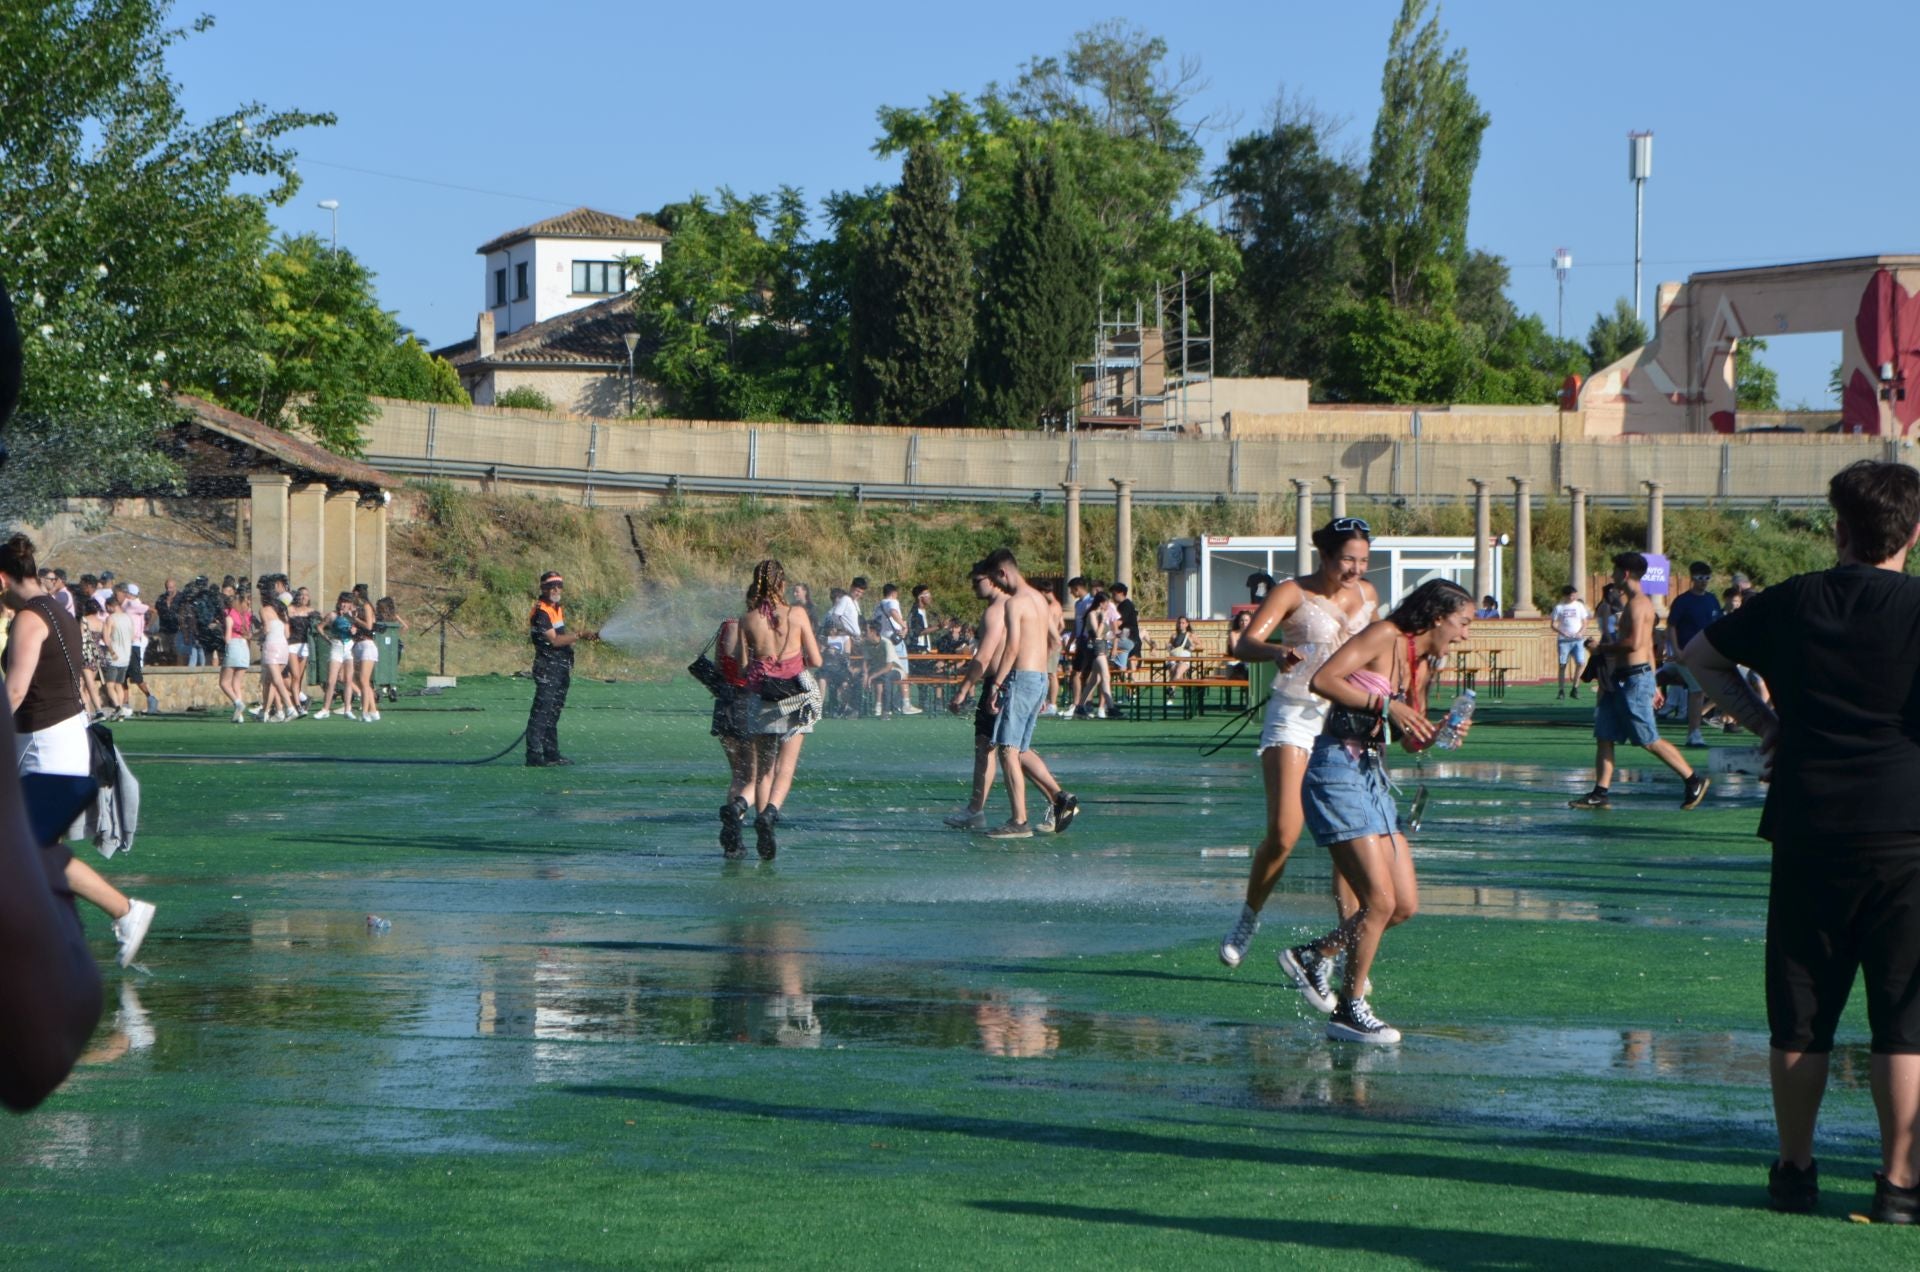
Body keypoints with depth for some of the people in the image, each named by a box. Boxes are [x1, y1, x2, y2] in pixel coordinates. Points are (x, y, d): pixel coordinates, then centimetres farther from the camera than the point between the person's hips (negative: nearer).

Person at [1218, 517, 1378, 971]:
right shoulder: (1292, 593, -7)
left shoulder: (1367, 594, 10)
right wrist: (1277, 652, -40)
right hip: (1294, 717, -4)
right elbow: (1244, 644, -20)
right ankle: (1249, 918, 10)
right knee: (1283, 834, -15)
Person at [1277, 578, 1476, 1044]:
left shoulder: (1423, 664, 16)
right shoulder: (1385, 637, -10)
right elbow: (1322, 680, -21)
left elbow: (1411, 740, 21)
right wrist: (1385, 705, -20)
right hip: (1337, 772, -9)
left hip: (1375, 778, 9)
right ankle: (1349, 1011, 1)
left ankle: (1313, 956, 23)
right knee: (1380, 901, -12)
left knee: (1406, 906, 6)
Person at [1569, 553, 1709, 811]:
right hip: (1623, 679, 10)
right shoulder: (1641, 602, 18)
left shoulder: (1637, 604, -14)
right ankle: (1601, 793, 5)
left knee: (1650, 739, -5)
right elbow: (1649, 646, 21)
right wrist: (1653, 685, 24)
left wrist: (1604, 648, -11)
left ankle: (1694, 780, 3)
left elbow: (1634, 643, -26)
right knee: (1604, 736, 6)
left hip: (1635, 680, -10)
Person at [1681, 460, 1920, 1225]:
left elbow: (1698, 654, 20)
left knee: (1800, 1018, 13)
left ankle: (1796, 1171, 20)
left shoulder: (1792, 602, 6)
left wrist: (1761, 720, 16)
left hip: (1806, 834, 3)